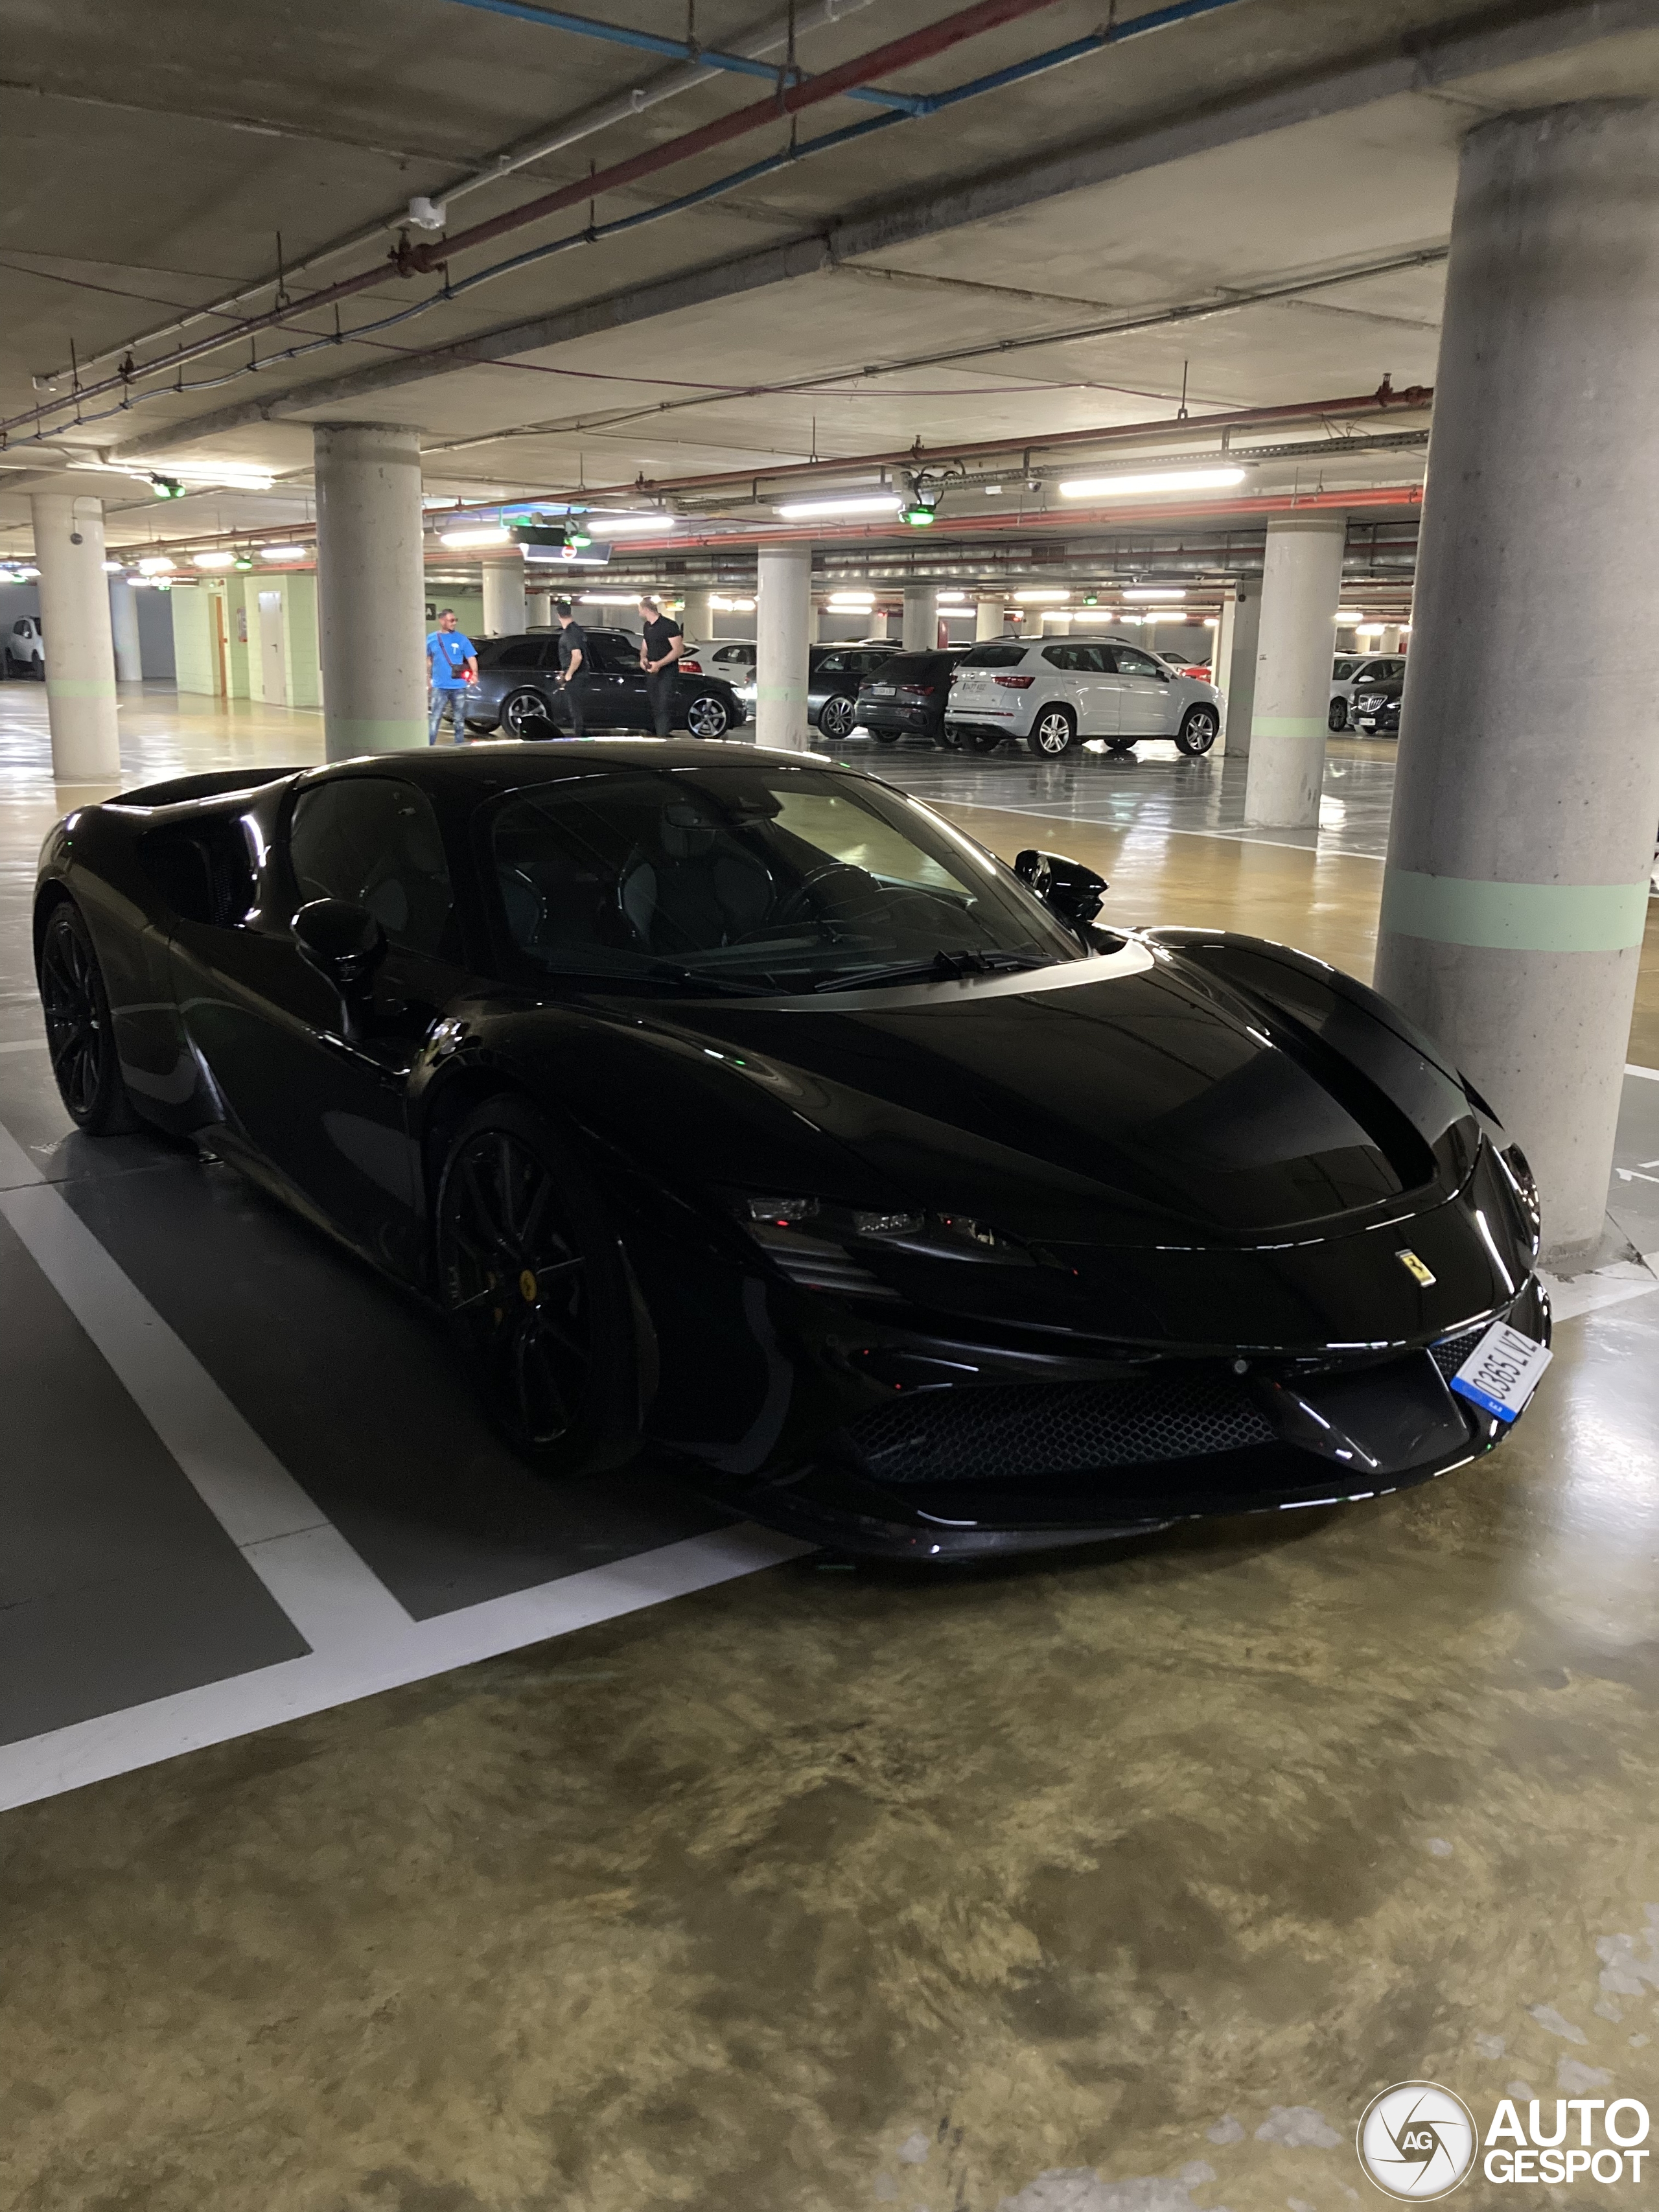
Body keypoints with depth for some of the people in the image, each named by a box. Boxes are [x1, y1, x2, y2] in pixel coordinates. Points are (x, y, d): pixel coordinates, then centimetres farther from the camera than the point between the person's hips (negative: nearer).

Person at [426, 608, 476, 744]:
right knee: (434, 719, -5)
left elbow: (471, 658, -1)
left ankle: (460, 746, 17)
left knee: (459, 719, 8)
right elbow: (428, 660, 14)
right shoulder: (432, 639, 5)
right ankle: (429, 747, -5)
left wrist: (474, 674, -17)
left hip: (458, 686, 0)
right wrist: (428, 680, 12)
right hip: (439, 687, 0)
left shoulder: (461, 639, 2)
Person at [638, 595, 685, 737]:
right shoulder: (647, 627, 15)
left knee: (664, 708, -16)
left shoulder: (669, 625, -10)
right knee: (655, 708, 7)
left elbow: (679, 650, -14)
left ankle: (663, 737, -21)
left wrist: (659, 664, -22)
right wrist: (643, 659, 0)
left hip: (667, 673, -8)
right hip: (651, 672, 8)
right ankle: (659, 736, 11)